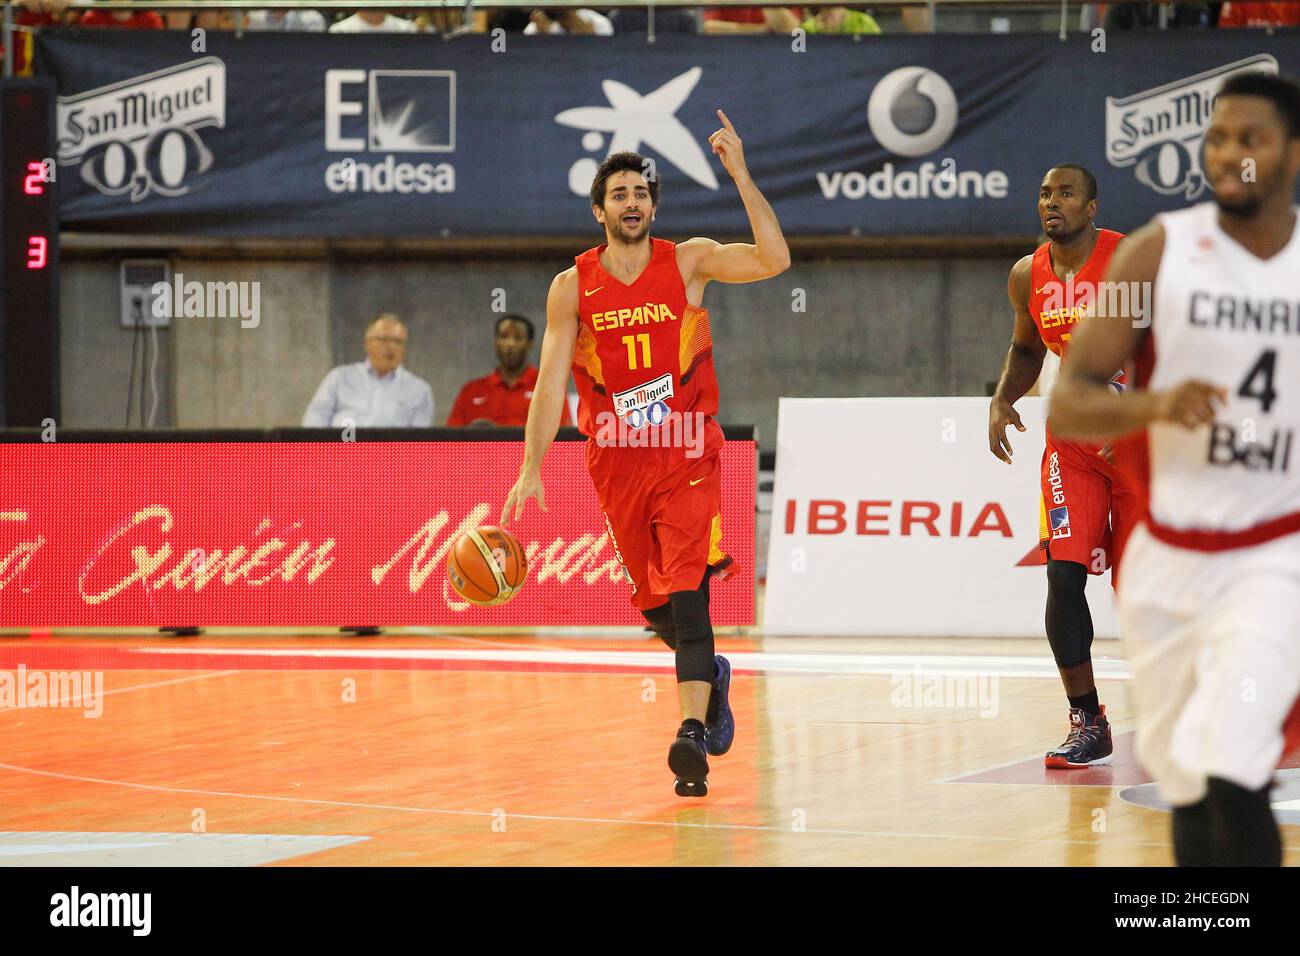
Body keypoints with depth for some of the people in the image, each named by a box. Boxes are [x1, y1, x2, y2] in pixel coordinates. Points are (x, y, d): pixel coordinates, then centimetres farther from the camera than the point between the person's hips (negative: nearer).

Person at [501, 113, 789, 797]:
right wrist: (531, 470, -10)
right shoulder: (572, 286, 0)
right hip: (615, 461, 3)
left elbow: (774, 261, -16)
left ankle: (693, 731, -25)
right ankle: (710, 676, 42)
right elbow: (550, 381, -3)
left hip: (687, 457, -3)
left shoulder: (688, 262, -2)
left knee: (686, 592, -17)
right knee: (653, 602, 13)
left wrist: (740, 176, -22)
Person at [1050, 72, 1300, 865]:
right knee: (1187, 786, 12)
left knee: (1232, 778, -20)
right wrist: (1154, 405, -27)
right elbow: (1067, 406, -8)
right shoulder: (1160, 250, -4)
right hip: (1168, 555, 2)